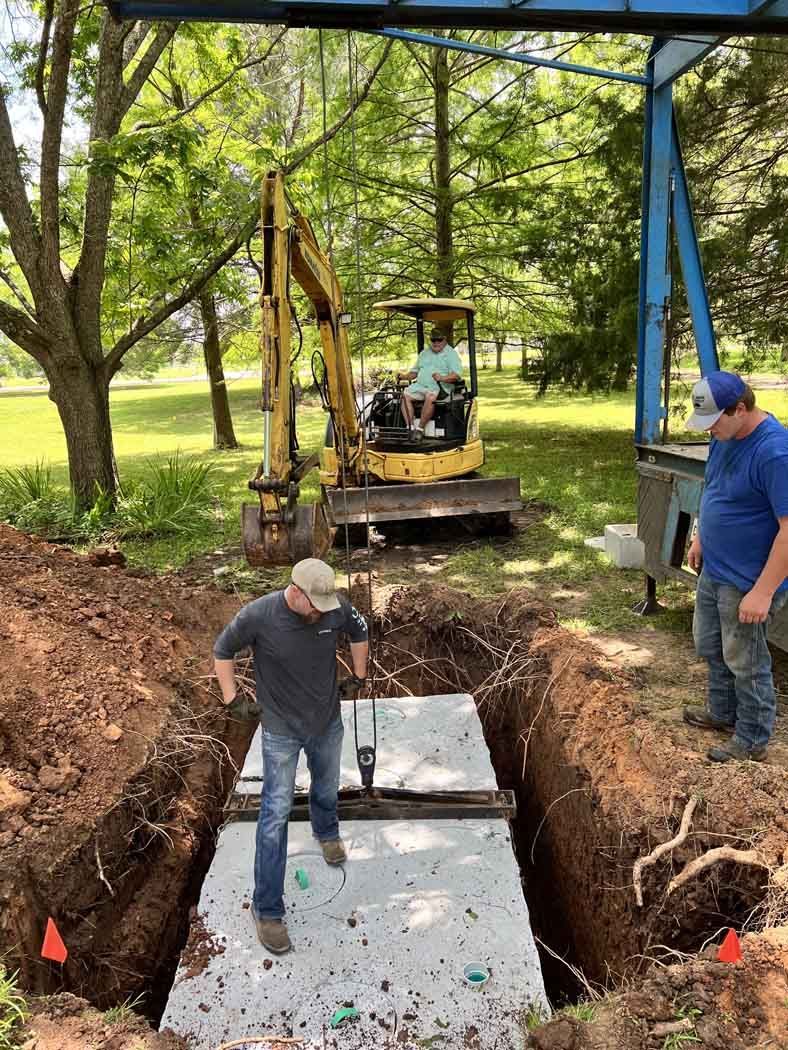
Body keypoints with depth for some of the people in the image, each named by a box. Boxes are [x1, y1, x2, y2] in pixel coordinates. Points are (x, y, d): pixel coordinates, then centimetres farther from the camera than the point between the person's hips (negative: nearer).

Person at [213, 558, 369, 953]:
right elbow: (222, 651, -8)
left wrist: (358, 676, 8)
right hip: (281, 731, -3)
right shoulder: (258, 616, -27)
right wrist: (231, 699, -9)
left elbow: (359, 632, 5)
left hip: (328, 723, 4)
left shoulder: (336, 609, -18)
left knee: (327, 788, 26)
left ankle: (327, 833, 59)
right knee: (276, 813, -2)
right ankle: (267, 909, 10)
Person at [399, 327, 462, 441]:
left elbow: (457, 375, -9)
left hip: (440, 387, -6)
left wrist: (442, 378, -27)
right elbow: (415, 371, 27)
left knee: (430, 397, -38)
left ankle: (420, 428, -30)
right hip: (420, 385, 6)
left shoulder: (451, 354, 5)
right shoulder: (424, 353, 25)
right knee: (405, 394, -21)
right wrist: (405, 376, 6)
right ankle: (410, 427, -25)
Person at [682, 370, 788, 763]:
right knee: (709, 645, 23)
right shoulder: (723, 436, 0)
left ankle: (752, 741, 27)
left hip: (746, 582, -9)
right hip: (713, 569, 9)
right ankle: (723, 712, 44)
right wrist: (701, 537, 17)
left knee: (744, 661, 7)